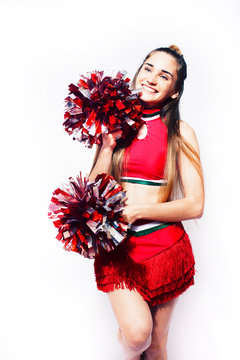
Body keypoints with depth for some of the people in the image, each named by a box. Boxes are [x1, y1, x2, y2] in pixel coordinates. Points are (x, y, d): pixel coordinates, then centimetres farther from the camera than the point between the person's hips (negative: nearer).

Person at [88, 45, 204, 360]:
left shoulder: (180, 133, -2)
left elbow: (195, 205, -7)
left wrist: (137, 211, -14)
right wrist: (109, 143, -10)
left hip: (163, 245, -1)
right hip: (116, 244, 1)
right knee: (137, 331, -15)